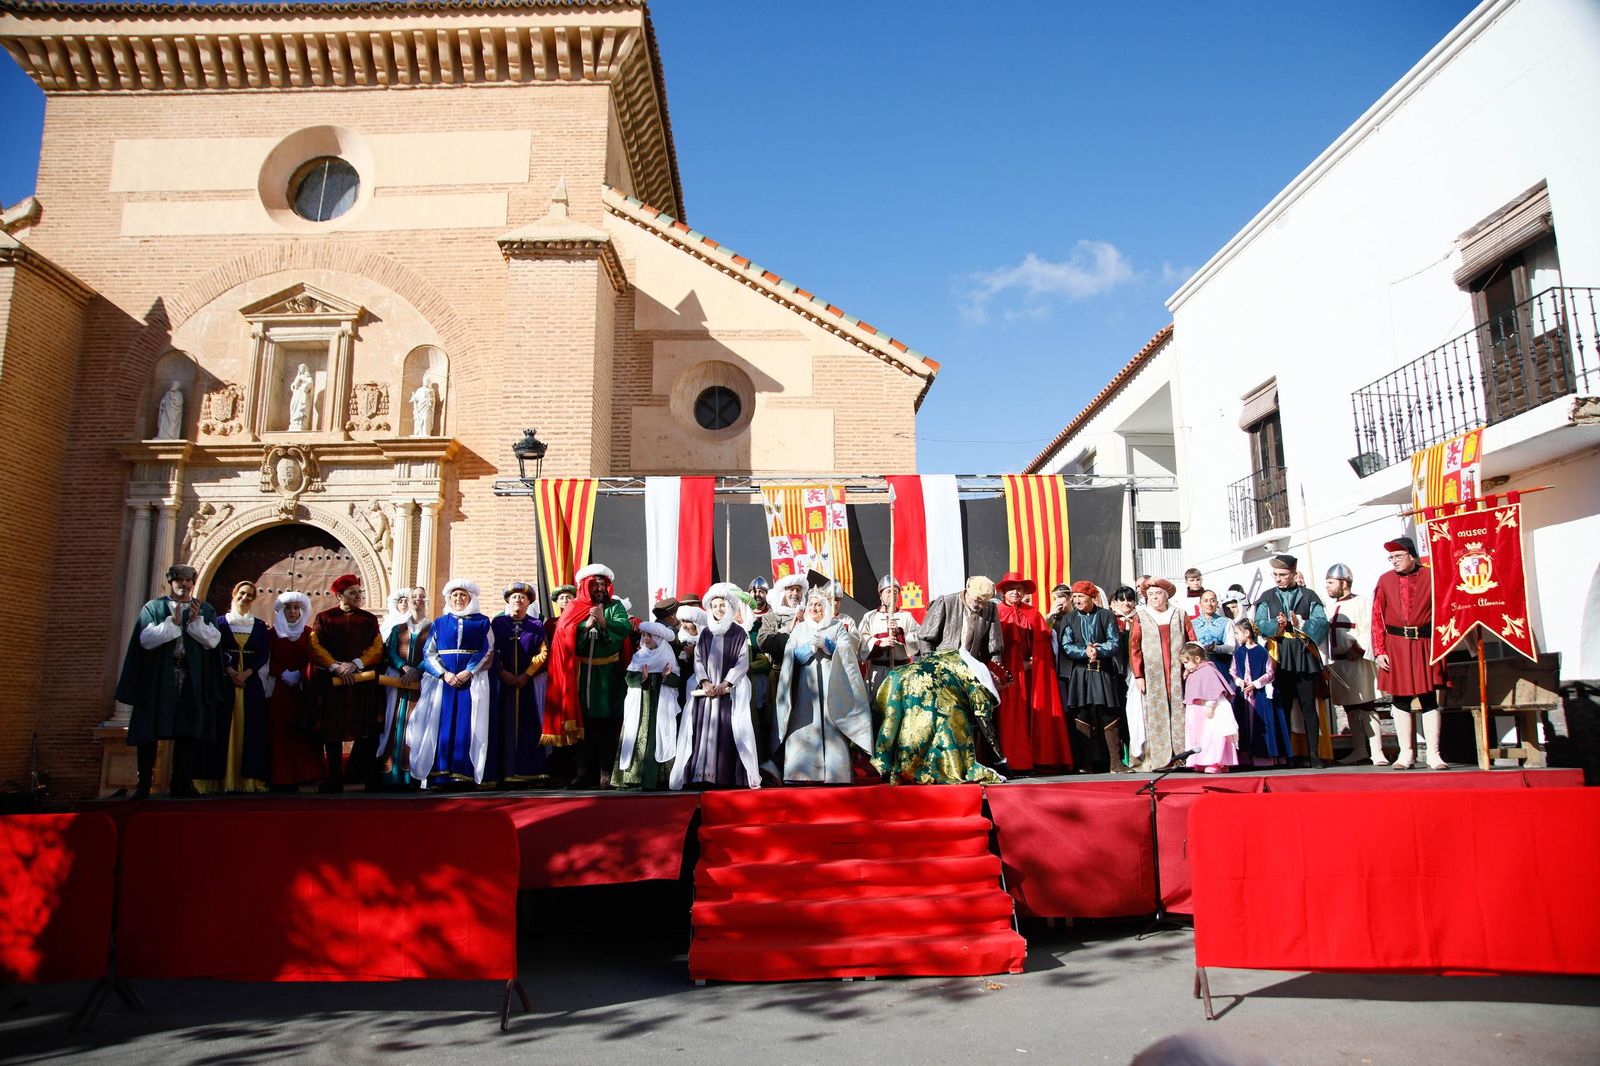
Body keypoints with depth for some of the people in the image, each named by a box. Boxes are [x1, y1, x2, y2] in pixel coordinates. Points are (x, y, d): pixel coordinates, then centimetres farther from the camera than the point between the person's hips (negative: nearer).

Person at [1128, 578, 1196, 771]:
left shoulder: (1179, 615, 11)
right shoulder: (1140, 617, 6)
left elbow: (1192, 643, 10)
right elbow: (1134, 647, 2)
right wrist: (1139, 675, -4)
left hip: (1178, 675, 1)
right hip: (1152, 677, -1)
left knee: (1179, 714, -2)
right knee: (1155, 716, -4)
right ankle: (1157, 759, -1)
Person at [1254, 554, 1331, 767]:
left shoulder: (1308, 596, 8)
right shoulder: (1267, 597, 11)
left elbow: (1322, 621, -4)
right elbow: (1260, 624, -1)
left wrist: (1301, 623, -20)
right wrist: (1277, 625, -19)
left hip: (1304, 655, -1)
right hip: (1279, 657, 1)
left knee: (1308, 705, -2)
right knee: (1283, 706, 3)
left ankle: (1314, 753, 2)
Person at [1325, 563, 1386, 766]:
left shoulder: (1360, 603, -7)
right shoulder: (1330, 606, 12)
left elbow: (1369, 632, -13)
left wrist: (1358, 650, -19)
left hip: (1357, 664, -6)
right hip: (1337, 664, 6)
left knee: (1366, 708, -4)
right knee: (1350, 710, 11)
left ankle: (1376, 751, -1)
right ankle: (1359, 751, 18)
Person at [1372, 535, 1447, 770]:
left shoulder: (1430, 578, 0)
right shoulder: (1385, 581, 3)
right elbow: (1377, 618, 2)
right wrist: (1379, 651, -4)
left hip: (1424, 645, -1)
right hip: (1395, 647, 1)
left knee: (1429, 699, 1)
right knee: (1400, 700, 6)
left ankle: (1434, 755, 9)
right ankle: (1406, 754, 14)